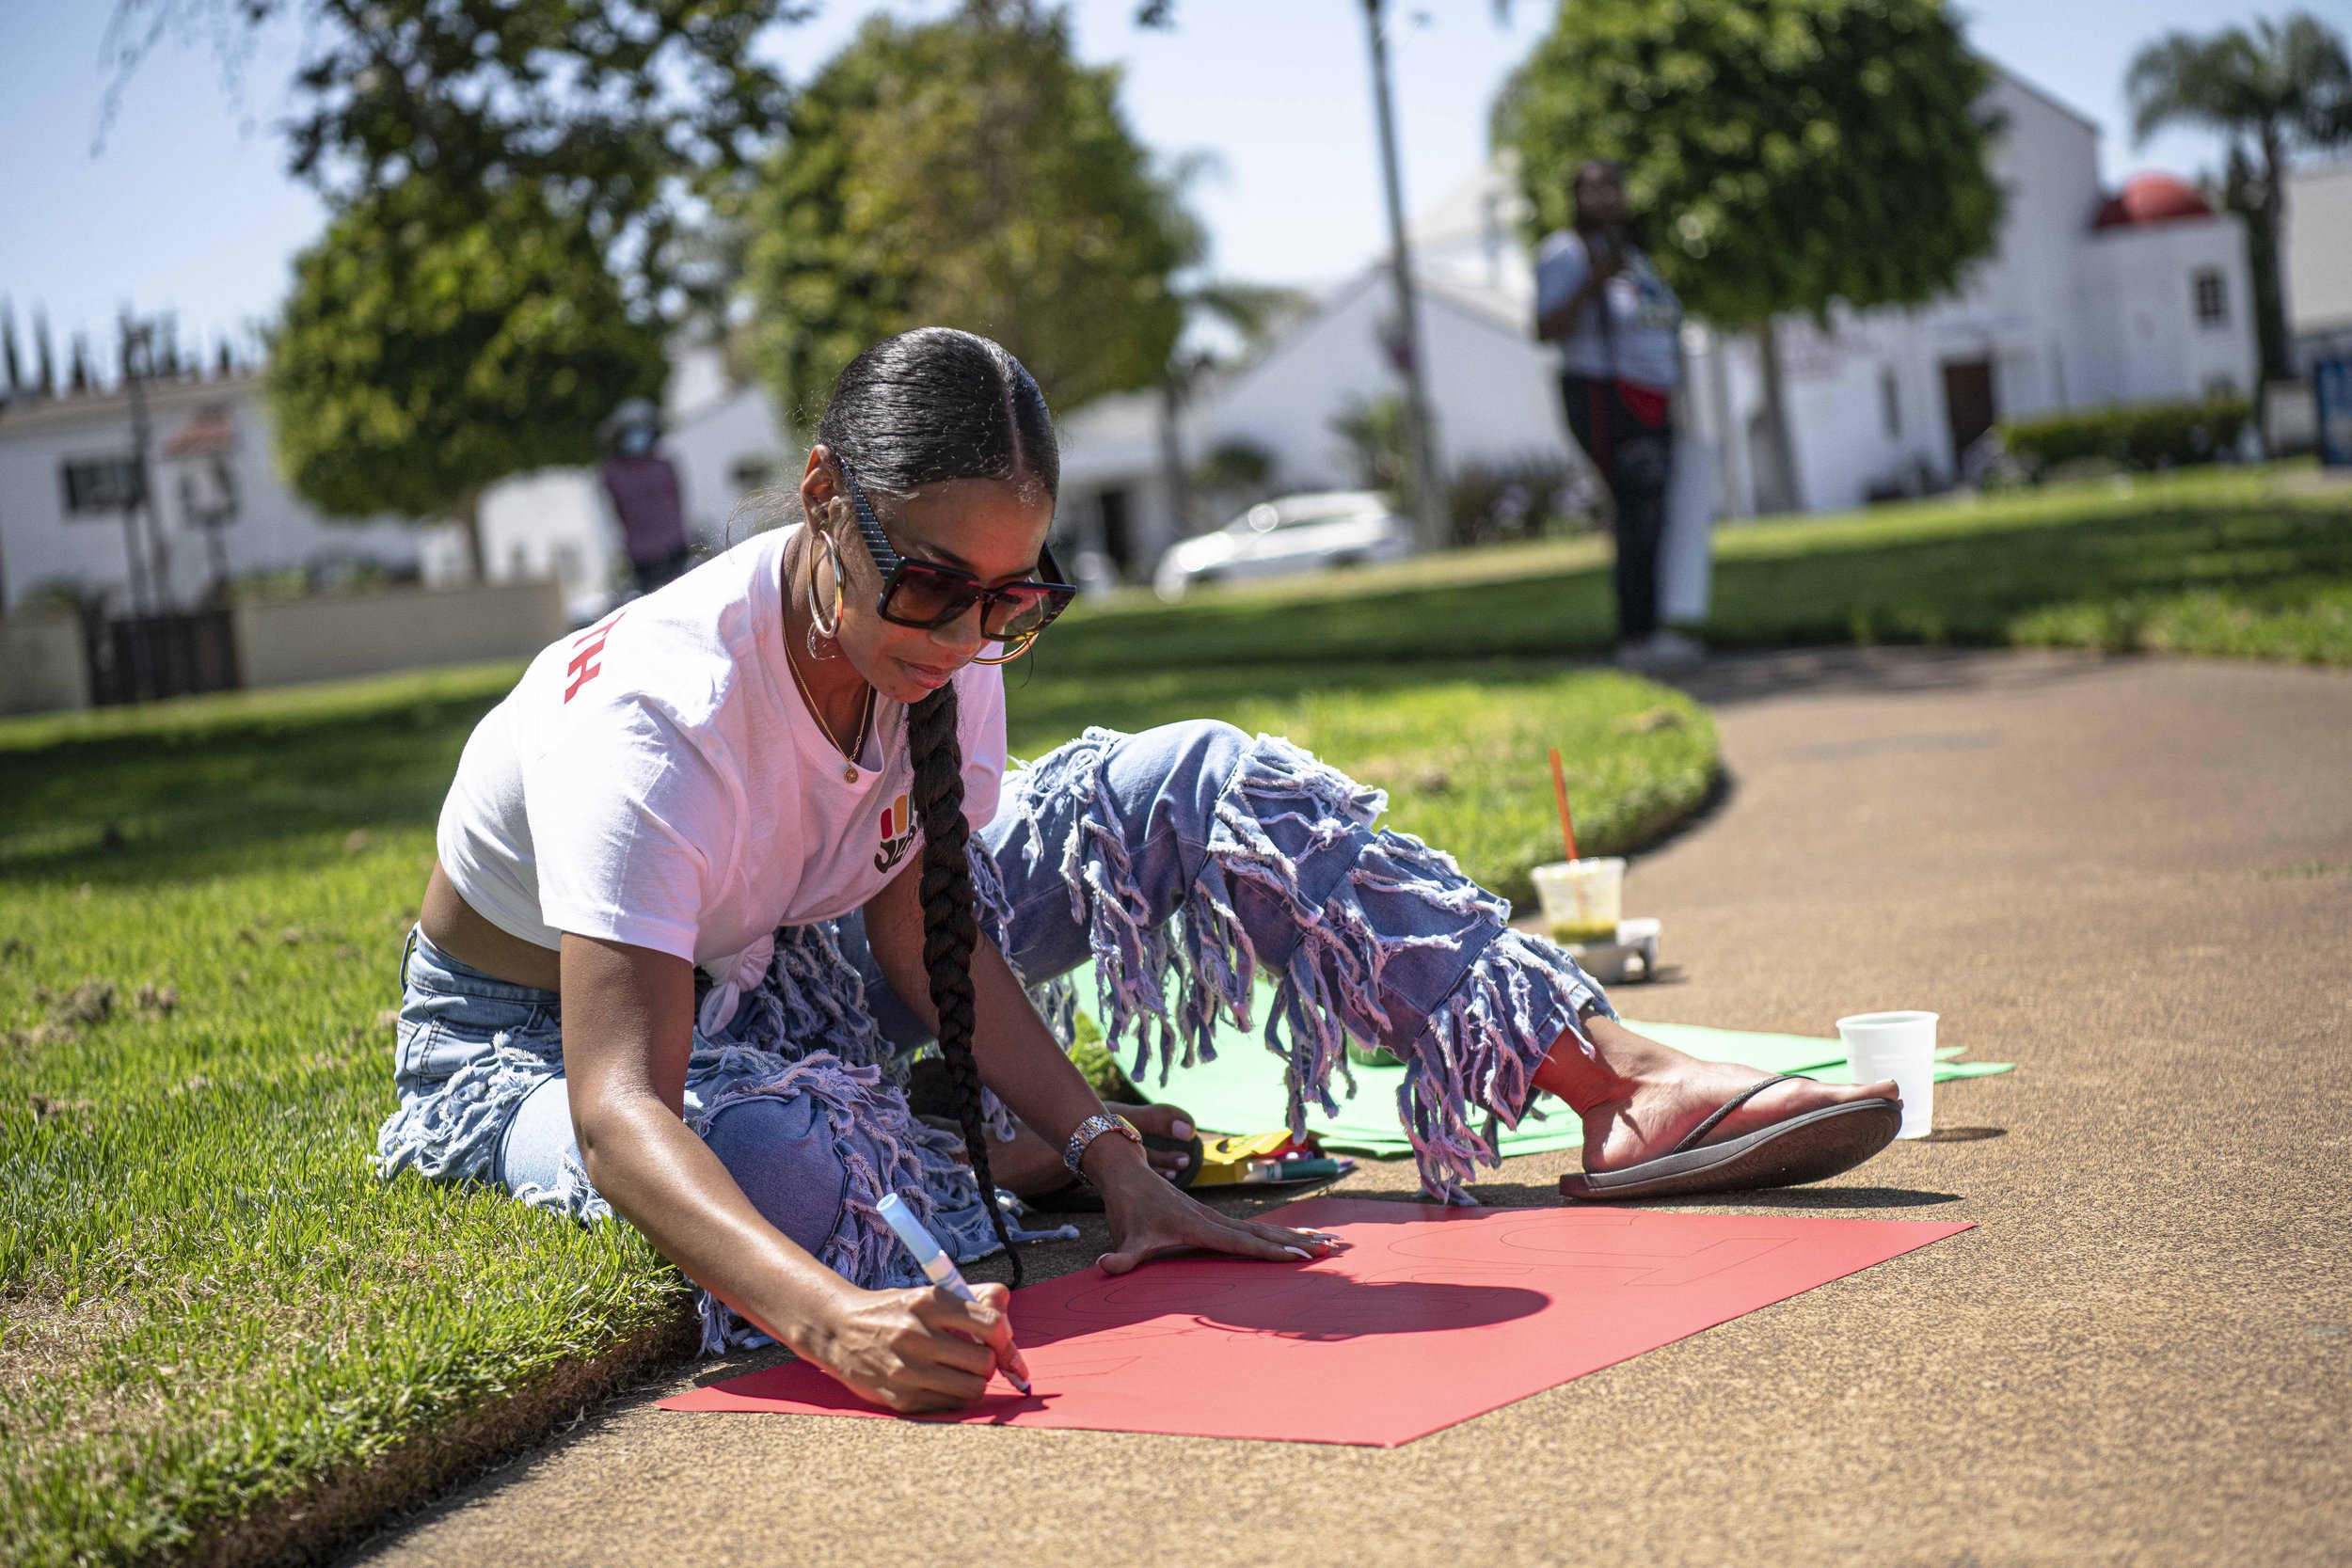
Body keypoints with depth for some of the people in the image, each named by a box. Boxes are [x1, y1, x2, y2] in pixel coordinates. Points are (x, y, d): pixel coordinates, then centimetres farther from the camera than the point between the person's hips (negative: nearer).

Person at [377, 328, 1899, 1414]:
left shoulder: (940, 642, -18)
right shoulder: (648, 722, -38)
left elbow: (924, 923, -12)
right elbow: (620, 1110, -48)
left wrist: (1116, 1161, -24)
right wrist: (835, 1321, -66)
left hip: (772, 962, 6)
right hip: (537, 1037, -6)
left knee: (1203, 788, -9)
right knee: (783, 1161, -45)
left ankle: (1627, 1085, -11)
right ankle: (1000, 1150, -7)